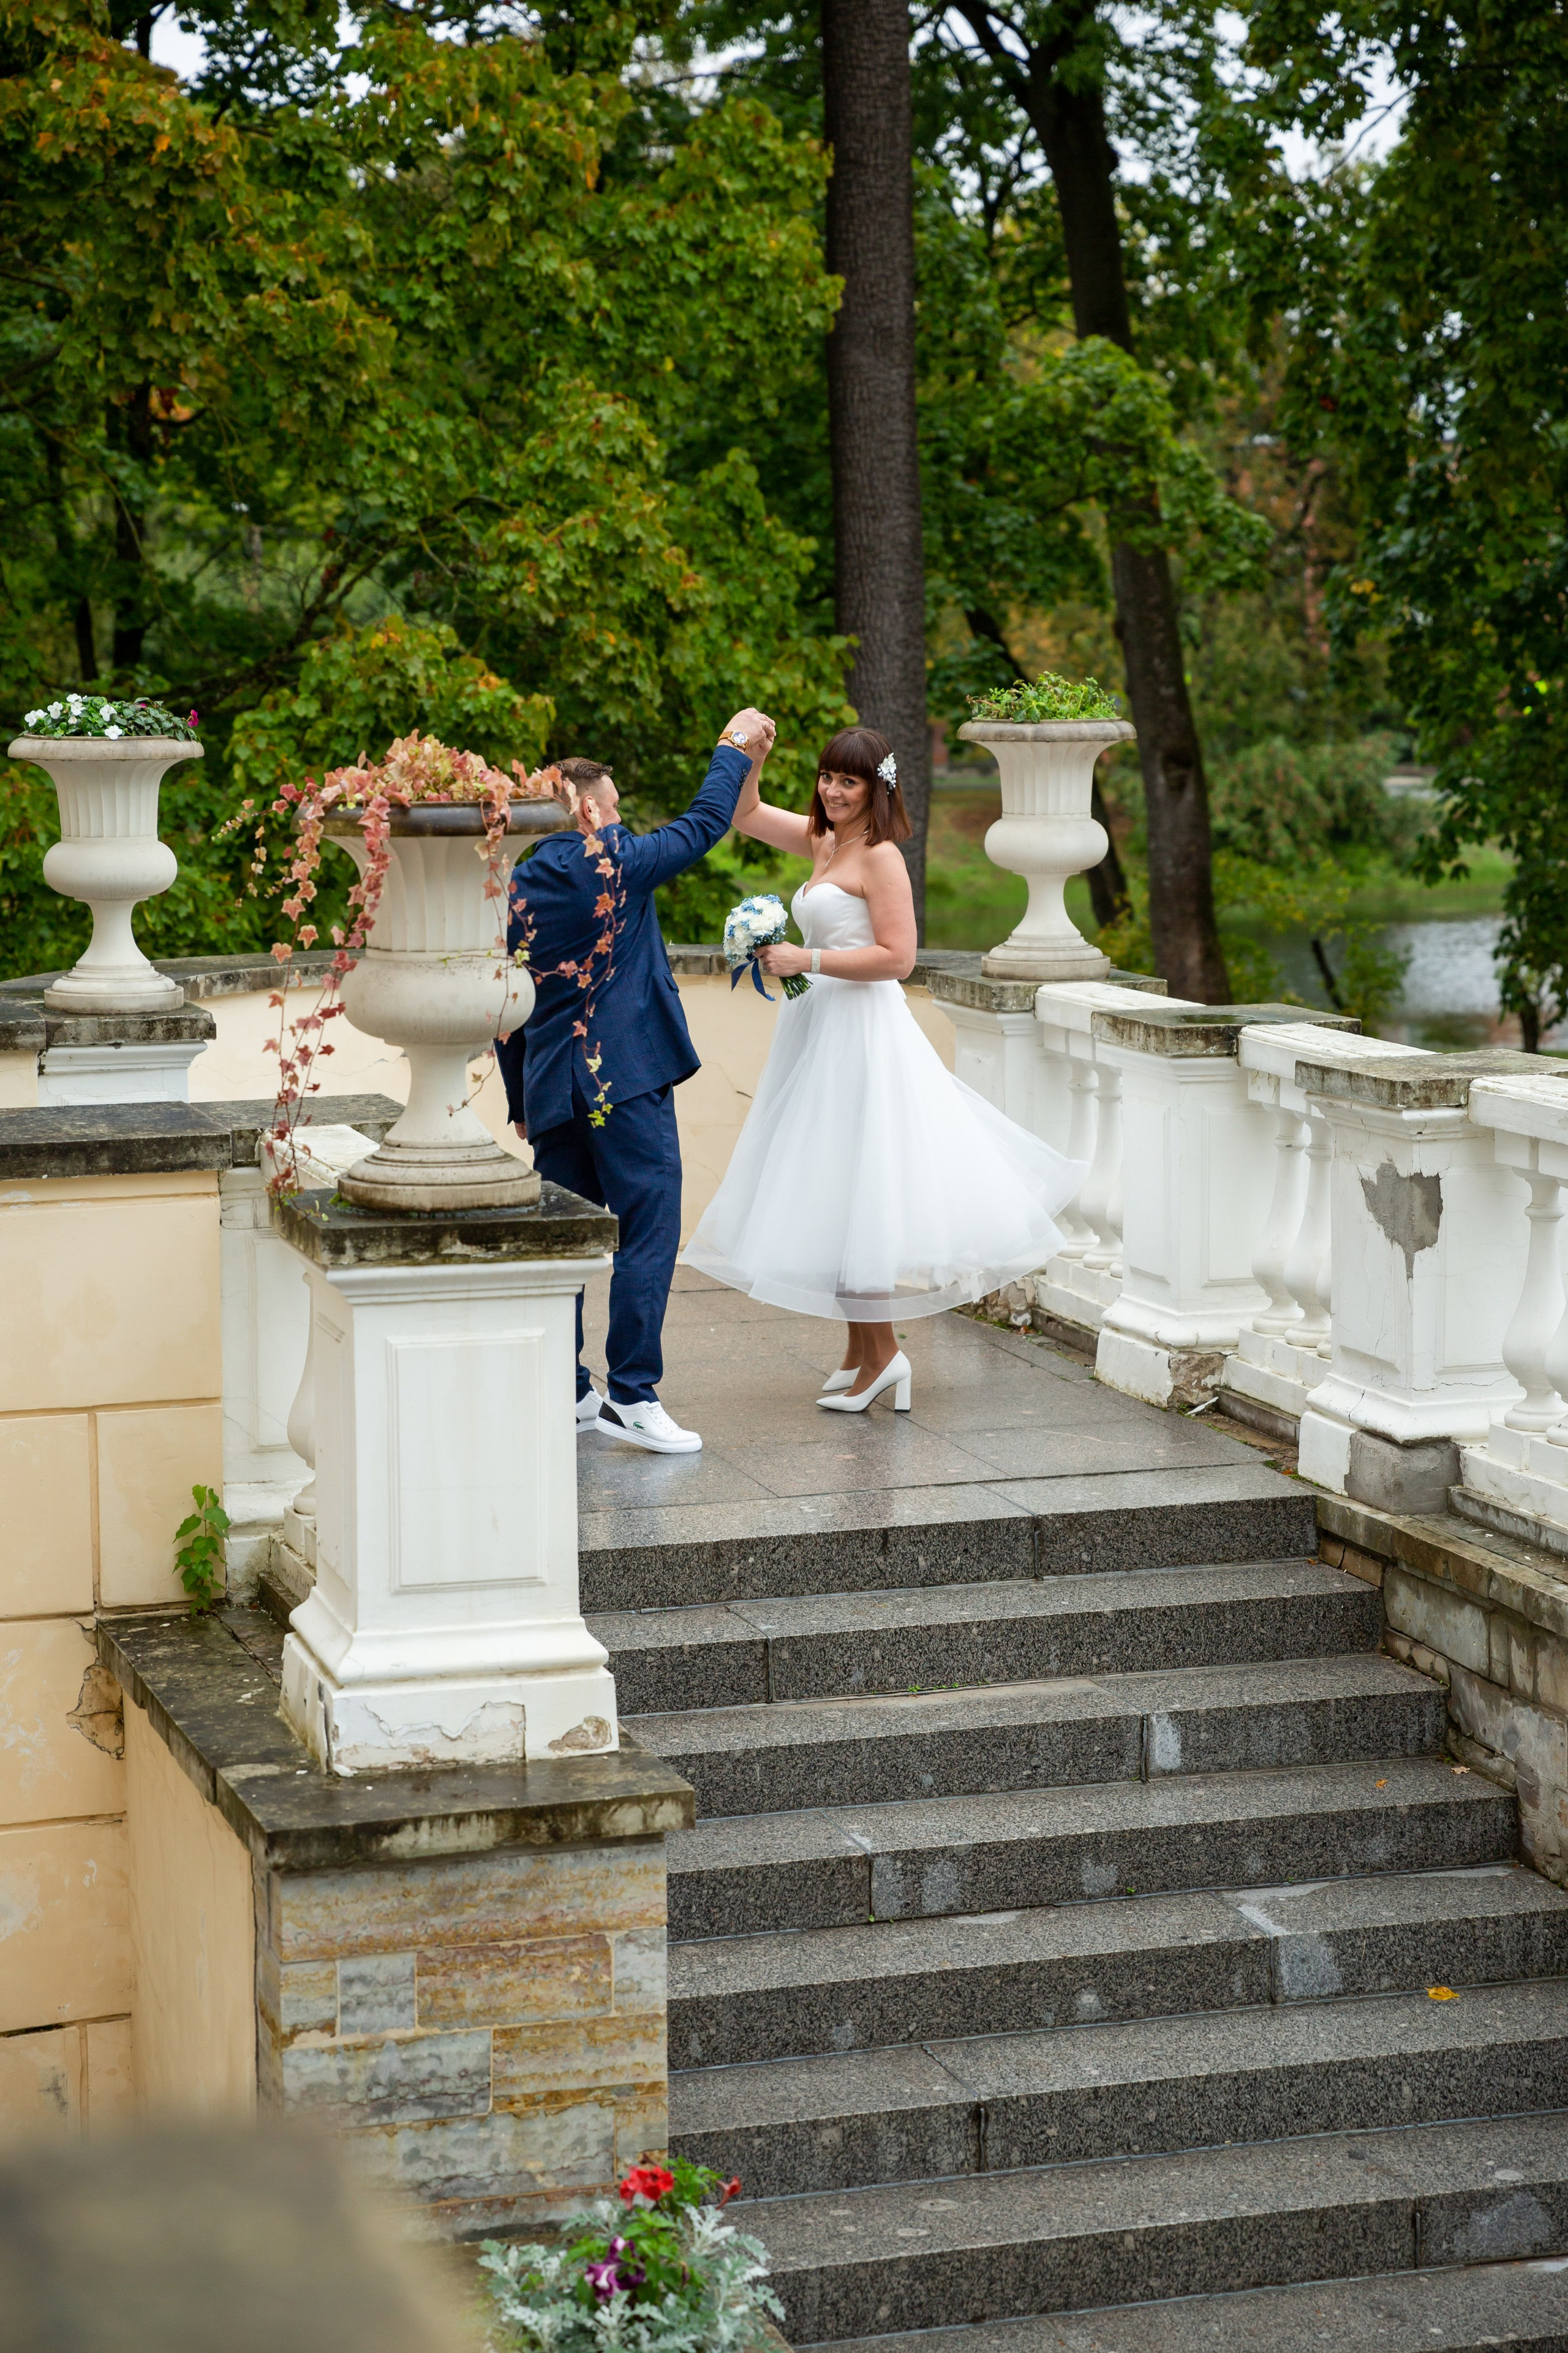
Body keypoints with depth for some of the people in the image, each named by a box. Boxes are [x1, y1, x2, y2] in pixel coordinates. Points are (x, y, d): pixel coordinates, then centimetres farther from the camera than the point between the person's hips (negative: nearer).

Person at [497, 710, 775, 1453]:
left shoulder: (519, 889, 8)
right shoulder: (614, 863, -8)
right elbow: (702, 825, 3)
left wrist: (520, 1097, 20)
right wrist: (736, 748, 18)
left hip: (551, 1086, 7)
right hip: (626, 1080, -7)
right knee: (648, 1231, -4)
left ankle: (563, 1392, 15)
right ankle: (632, 1393, -8)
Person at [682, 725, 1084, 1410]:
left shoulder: (880, 857, -12)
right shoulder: (823, 843, 13)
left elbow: (898, 956, -19)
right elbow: (745, 815, 23)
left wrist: (806, 960, -20)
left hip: (863, 1034, -9)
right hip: (823, 1029, 9)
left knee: (860, 1189, -6)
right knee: (835, 1197, 12)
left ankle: (883, 1354, 1)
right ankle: (861, 1351, 19)